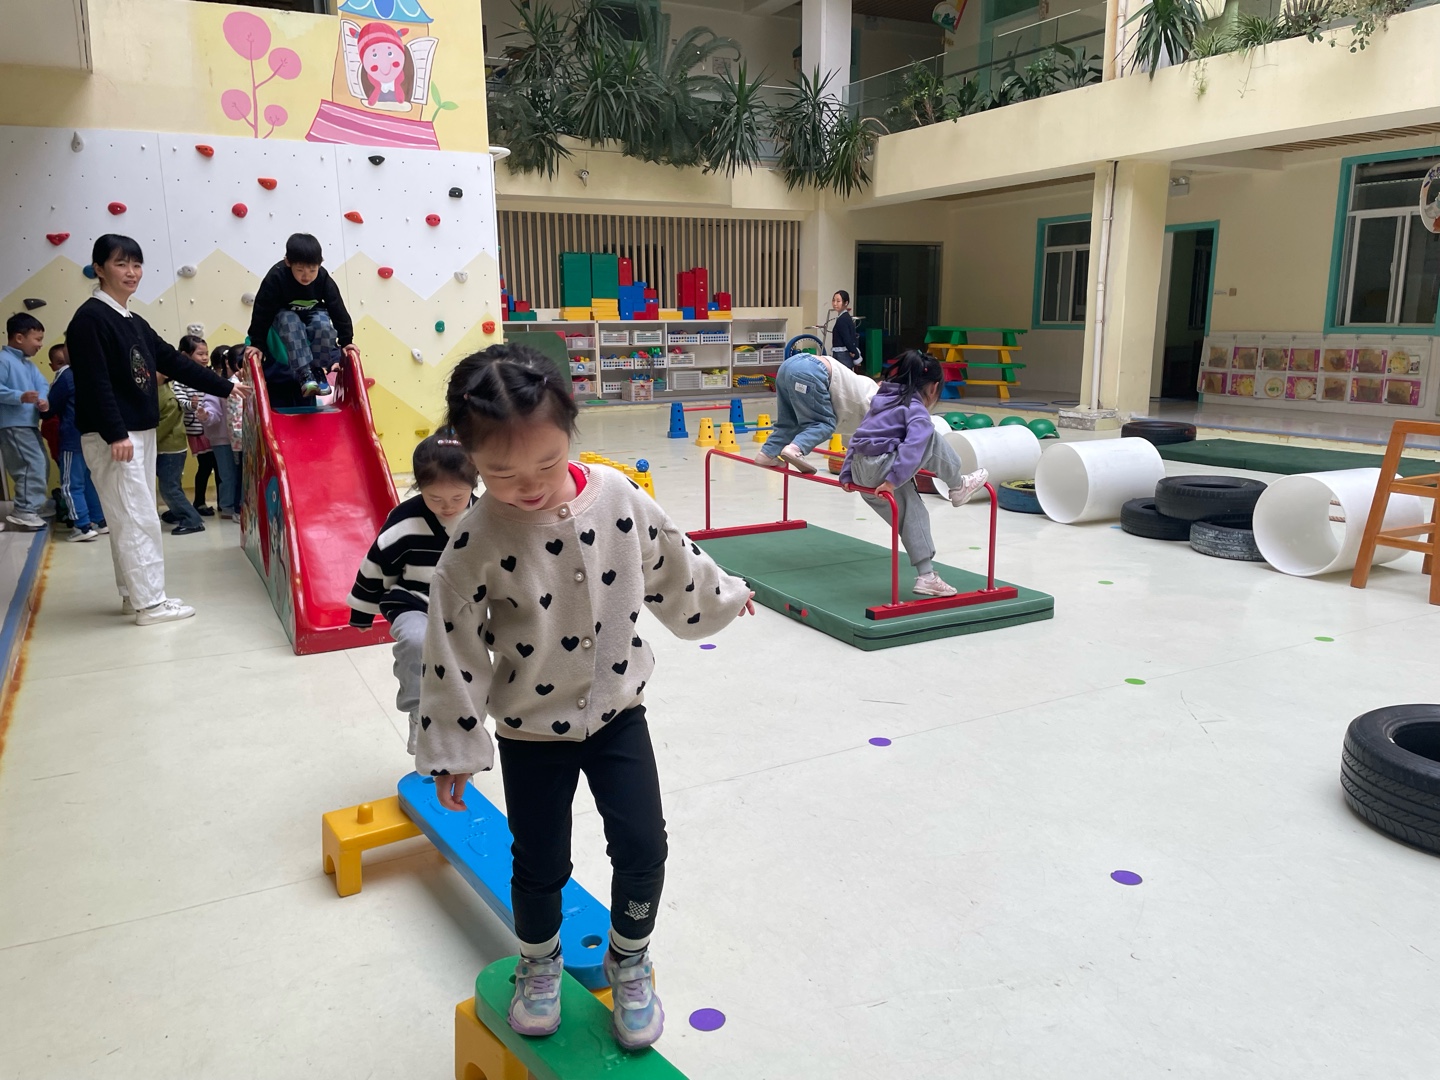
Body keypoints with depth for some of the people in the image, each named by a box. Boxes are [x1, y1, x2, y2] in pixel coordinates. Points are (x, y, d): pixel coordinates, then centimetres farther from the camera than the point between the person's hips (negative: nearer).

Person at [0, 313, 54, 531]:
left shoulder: (28, 365, 18)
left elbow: (42, 384, 7)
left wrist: (43, 399, -13)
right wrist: (20, 397, -30)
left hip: (29, 424, 10)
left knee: (41, 467, 16)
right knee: (33, 466, -15)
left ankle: (32, 506, 26)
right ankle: (24, 512, -11)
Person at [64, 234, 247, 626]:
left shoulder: (135, 323, 15)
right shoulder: (90, 318, -11)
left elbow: (174, 362, 20)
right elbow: (94, 383, -19)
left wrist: (224, 386, 20)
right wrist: (115, 434, -24)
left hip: (141, 431, 9)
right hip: (112, 437, -9)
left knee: (135, 518, 13)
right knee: (137, 519, -7)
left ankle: (133, 594, 22)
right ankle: (149, 602, -3)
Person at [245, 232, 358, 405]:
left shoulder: (324, 278, -23)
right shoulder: (276, 277, -29)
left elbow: (338, 310, -16)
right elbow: (262, 312, -24)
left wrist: (346, 341, -19)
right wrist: (257, 344, -23)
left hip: (313, 315, 2)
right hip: (283, 315, -2)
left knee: (324, 325, -30)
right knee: (290, 322, -35)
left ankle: (317, 370, -13)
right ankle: (304, 374, -38)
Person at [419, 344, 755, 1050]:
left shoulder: (617, 496, -13)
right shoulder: (478, 542, -22)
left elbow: (668, 563, 6)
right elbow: (452, 651, -14)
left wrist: (720, 596, 21)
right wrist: (451, 751, -8)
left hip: (616, 708, 2)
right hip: (530, 732, -2)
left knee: (642, 847, 3)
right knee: (539, 865, 12)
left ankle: (629, 962, 33)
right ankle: (538, 964, 44)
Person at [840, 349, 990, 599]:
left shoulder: (882, 400, 22)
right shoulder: (917, 411, -5)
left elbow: (858, 438, 23)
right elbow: (913, 447, -22)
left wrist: (847, 475, 23)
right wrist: (894, 480, -27)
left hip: (861, 472, 9)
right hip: (881, 471, -9)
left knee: (914, 516, 14)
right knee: (931, 440, -2)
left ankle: (926, 576, 14)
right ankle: (958, 486, 18)